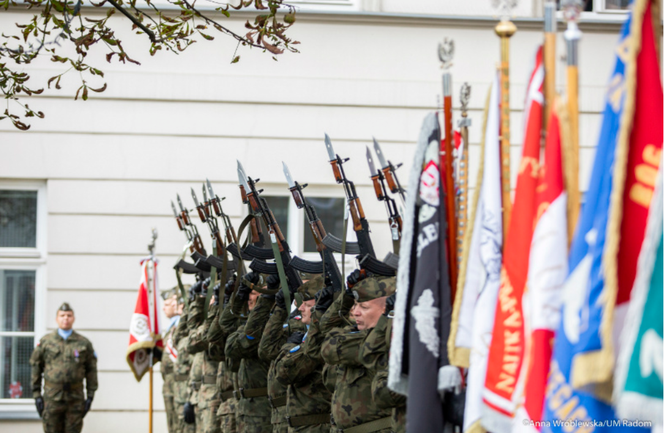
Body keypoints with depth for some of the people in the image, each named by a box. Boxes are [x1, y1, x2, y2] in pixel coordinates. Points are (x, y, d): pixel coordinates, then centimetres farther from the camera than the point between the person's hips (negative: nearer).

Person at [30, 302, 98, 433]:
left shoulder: (84, 343, 5)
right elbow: (35, 367, 6)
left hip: (75, 398, 0)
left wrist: (90, 396, 1)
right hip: (52, 397, 0)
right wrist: (37, 395, 0)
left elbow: (91, 370, 6)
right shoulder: (45, 341, 5)